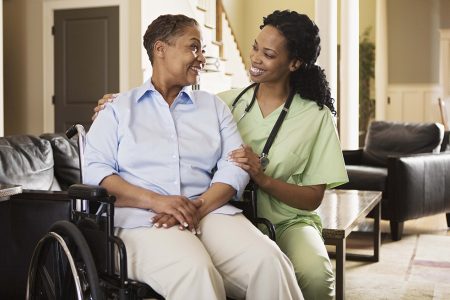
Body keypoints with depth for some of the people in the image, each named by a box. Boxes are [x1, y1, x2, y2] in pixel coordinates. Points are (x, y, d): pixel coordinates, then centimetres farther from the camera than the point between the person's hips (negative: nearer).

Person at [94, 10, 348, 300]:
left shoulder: (316, 116, 0)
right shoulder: (228, 102, 6)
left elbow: (313, 199, -1)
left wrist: (263, 178, -18)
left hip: (288, 222, -1)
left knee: (315, 274, -33)